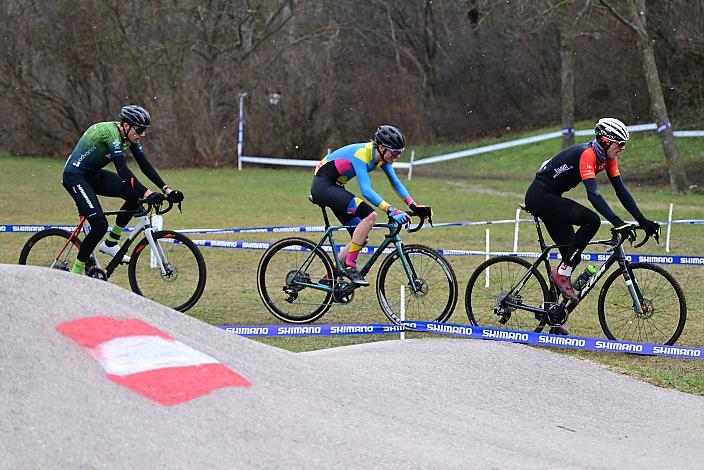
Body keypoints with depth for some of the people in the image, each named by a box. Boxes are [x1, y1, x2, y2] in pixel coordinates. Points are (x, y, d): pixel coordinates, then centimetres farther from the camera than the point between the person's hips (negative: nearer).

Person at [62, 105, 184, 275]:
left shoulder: (130, 136, -3)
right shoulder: (111, 133, -28)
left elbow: (145, 165, -1)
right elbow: (123, 170, -36)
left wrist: (167, 190, -12)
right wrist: (148, 194, -43)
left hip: (93, 174, 9)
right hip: (75, 176, -9)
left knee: (135, 195, -8)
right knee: (100, 225, -21)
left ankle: (110, 243, 5)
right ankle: (76, 272, -7)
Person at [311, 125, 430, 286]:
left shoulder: (382, 157, -2)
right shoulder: (362, 153, -28)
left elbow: (396, 182, 3)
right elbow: (366, 190, -37)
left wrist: (414, 206, -10)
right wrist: (391, 211, -45)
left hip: (335, 188, 10)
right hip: (322, 185, -10)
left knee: (362, 238, 4)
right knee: (369, 215, -25)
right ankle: (349, 266, -18)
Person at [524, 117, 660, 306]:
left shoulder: (607, 158, 2)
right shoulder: (587, 154, -25)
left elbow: (621, 190, 3)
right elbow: (593, 193, -36)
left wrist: (642, 221, -5)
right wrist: (617, 223, -45)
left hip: (551, 199, 10)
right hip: (539, 196, -10)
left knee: (572, 256, 4)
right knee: (592, 221, -26)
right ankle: (562, 273, -16)